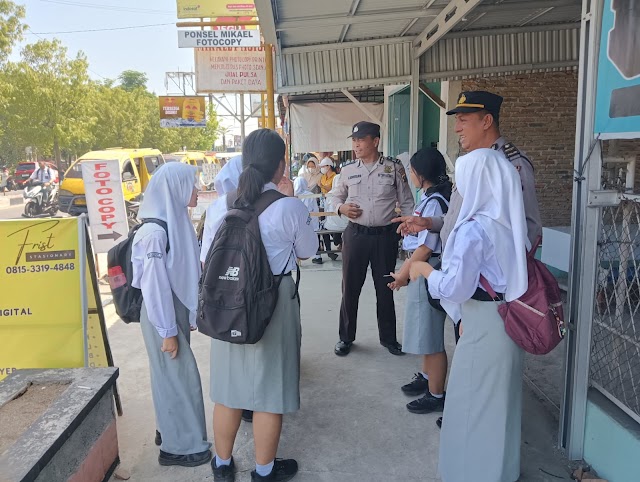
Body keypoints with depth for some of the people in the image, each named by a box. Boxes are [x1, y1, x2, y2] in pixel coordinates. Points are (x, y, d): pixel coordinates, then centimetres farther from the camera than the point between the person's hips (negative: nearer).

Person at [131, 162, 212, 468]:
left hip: (177, 310, 8)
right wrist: (167, 332, -17)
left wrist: (190, 314, 14)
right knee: (178, 377, 3)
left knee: (174, 376, 18)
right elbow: (154, 286, -21)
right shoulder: (154, 232, -23)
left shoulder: (177, 221, 3)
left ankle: (170, 431, 35)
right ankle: (178, 446, 19)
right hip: (162, 315, -8)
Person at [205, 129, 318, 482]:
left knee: (228, 387, 18)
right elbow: (307, 252, 2)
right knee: (269, 389, 13)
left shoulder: (219, 206, -5)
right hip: (273, 302, -3)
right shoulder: (291, 207, -15)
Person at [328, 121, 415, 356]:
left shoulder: (394, 168, 0)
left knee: (385, 289, 11)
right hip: (355, 234, 1)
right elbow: (334, 195, 17)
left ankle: (388, 337, 29)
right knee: (350, 288, 7)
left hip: (385, 235, -1)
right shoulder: (347, 170, 5)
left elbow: (406, 202, 4)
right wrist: (341, 207, -5)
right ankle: (346, 337, 24)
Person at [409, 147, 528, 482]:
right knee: (502, 399, 22)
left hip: (485, 324, -8)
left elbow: (456, 287, -21)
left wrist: (424, 270, -5)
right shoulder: (512, 222, 3)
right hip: (511, 320, 8)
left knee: (472, 403, 9)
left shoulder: (474, 228, -21)